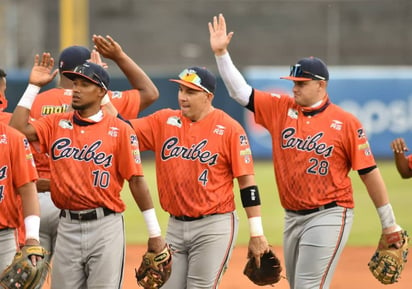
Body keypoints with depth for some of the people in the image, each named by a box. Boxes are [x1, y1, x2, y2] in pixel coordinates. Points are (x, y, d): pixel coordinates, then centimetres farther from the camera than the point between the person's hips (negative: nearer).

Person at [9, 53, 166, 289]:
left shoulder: (119, 129, -2)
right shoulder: (56, 124, 10)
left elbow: (136, 181, -4)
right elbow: (18, 128, -6)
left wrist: (155, 234, -5)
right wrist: (34, 86, -1)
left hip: (105, 226, -4)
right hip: (68, 226, 4)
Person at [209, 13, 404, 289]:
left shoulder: (346, 122, -7)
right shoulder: (280, 108, 6)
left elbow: (369, 172, -5)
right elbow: (240, 91, 6)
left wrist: (390, 224, -4)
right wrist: (221, 53, -6)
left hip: (329, 217, -6)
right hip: (293, 217, 6)